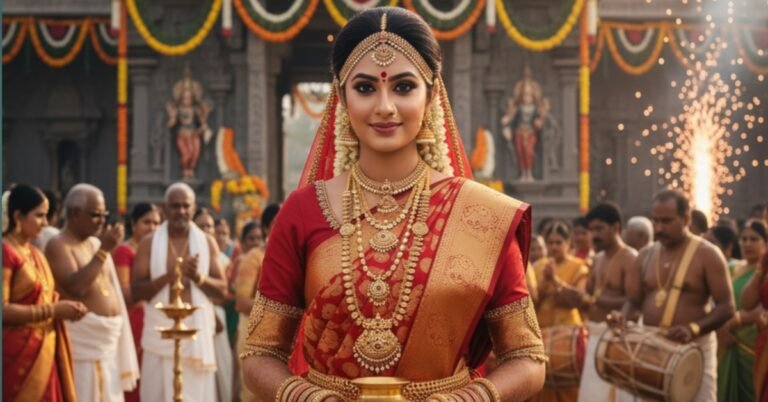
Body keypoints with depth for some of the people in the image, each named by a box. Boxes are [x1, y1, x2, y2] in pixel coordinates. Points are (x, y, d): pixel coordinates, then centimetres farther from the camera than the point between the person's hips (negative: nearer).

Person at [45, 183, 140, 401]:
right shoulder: (59, 246, -7)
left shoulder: (96, 243, 16)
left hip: (108, 340, 8)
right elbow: (75, 286, -21)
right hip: (81, 342, -8)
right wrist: (103, 252, -19)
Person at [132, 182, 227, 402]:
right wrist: (170, 275, -16)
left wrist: (198, 277, -12)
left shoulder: (207, 243, 7)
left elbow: (222, 291, 7)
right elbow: (136, 291, -3)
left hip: (197, 333, 1)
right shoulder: (149, 244, 4)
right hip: (160, 333, -1)